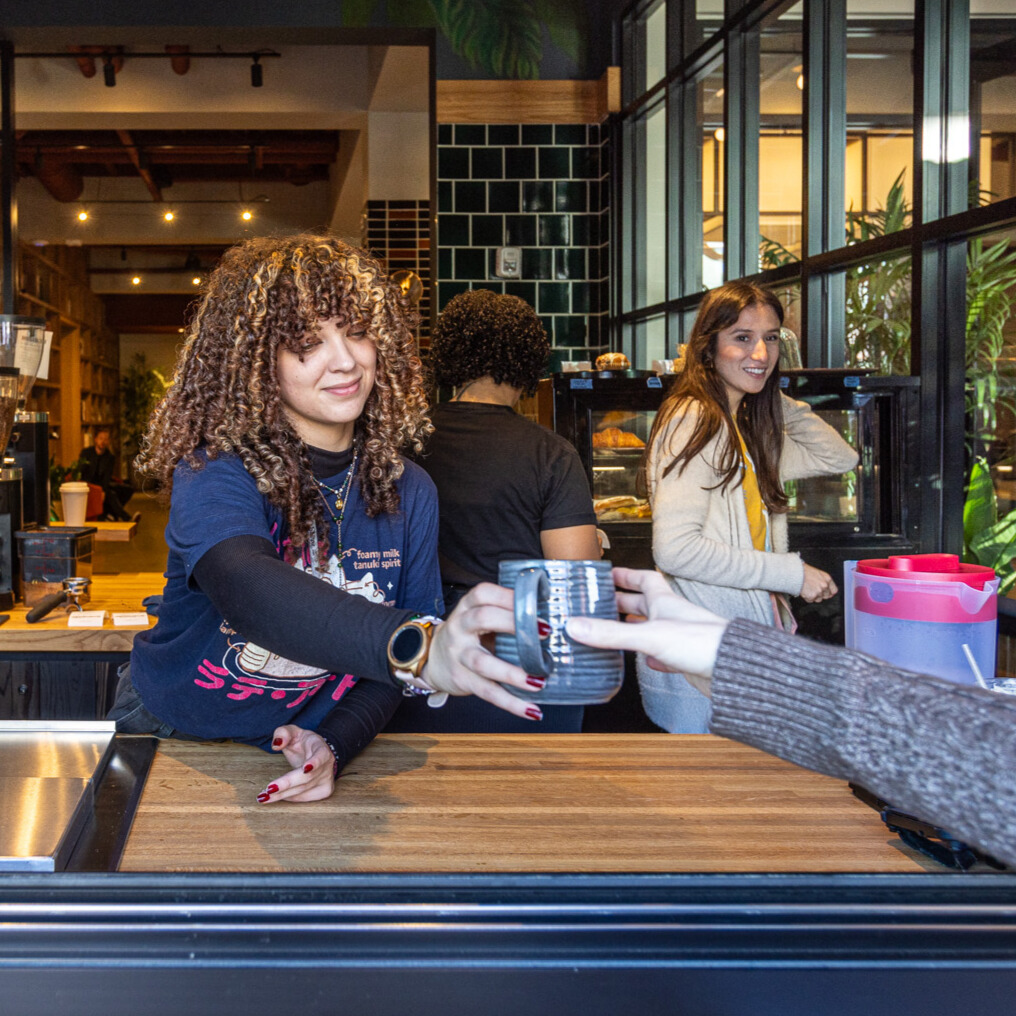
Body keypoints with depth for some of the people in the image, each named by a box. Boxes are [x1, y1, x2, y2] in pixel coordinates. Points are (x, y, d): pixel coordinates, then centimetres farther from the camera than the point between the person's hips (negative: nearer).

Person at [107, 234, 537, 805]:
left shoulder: (407, 492, -4)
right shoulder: (213, 473, -17)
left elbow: (386, 666, 0)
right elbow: (248, 591, -38)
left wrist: (334, 747, -19)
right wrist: (419, 647, -53)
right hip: (173, 738, -3)